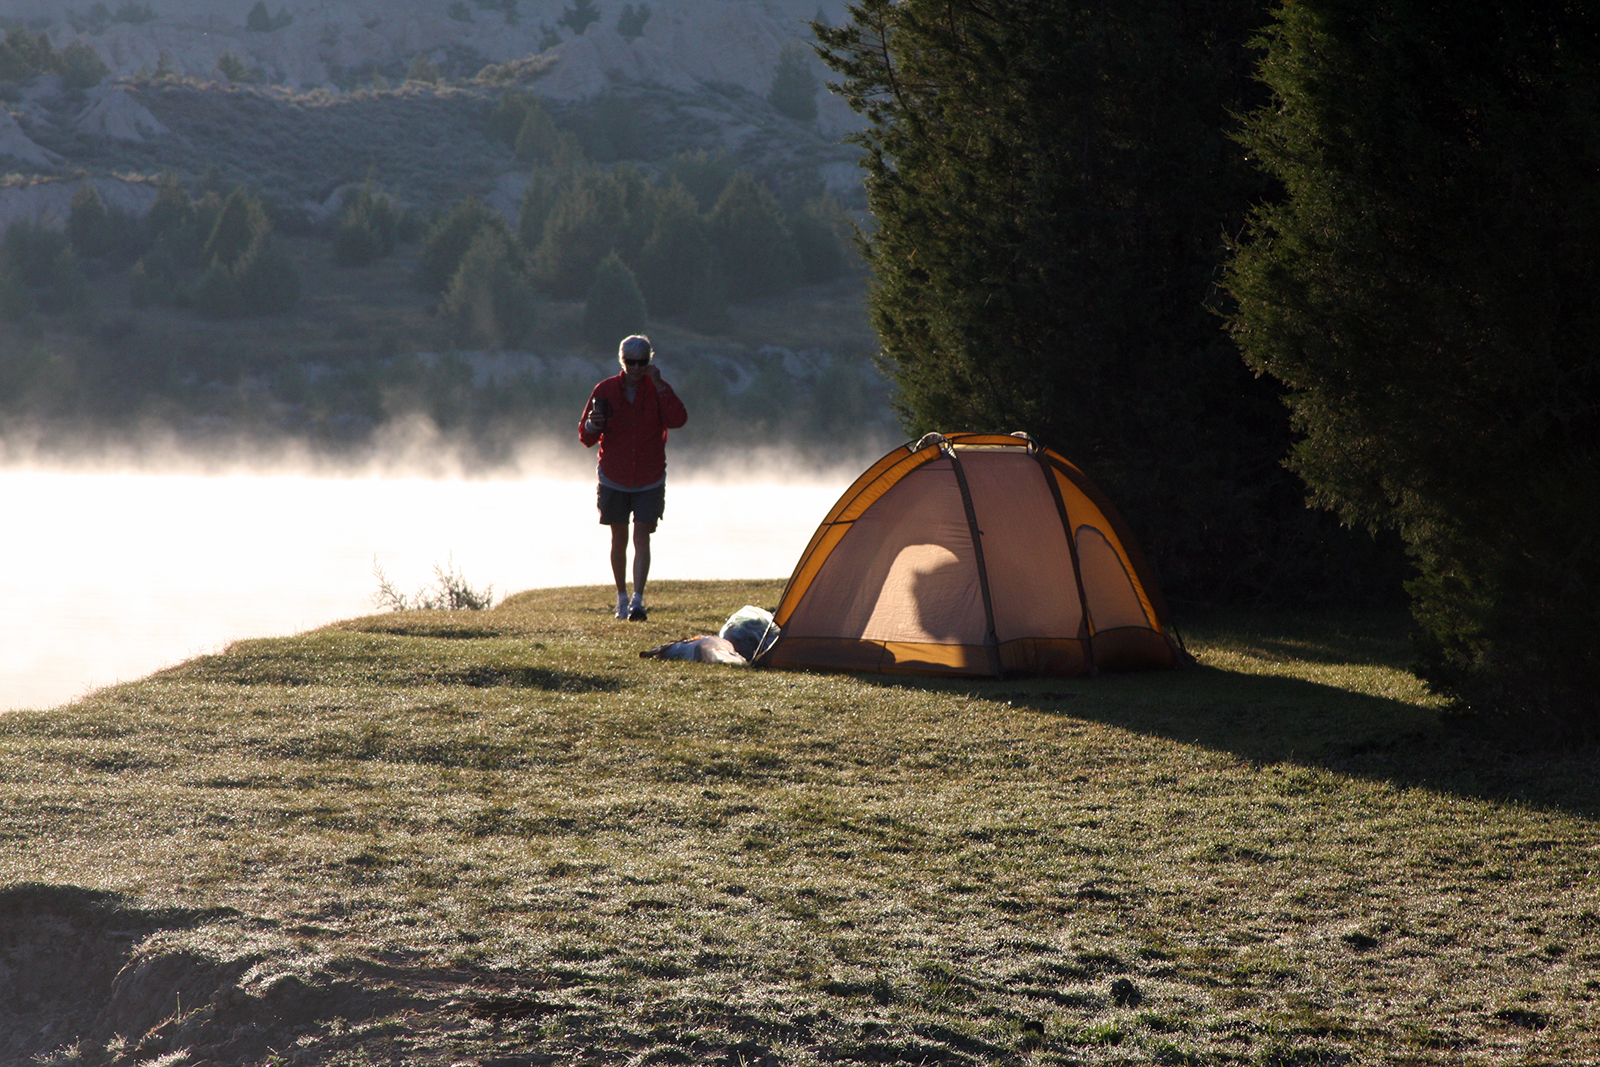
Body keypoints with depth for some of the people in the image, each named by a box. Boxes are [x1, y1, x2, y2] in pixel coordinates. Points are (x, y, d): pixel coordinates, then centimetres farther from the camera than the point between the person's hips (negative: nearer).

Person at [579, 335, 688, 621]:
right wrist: (592, 425, -27)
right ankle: (622, 598, 25)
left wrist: (659, 385, -25)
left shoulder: (657, 389, -4)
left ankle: (637, 601, -16)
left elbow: (678, 420, -22)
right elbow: (586, 438, -4)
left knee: (642, 537, -11)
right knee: (619, 540, 10)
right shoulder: (605, 390, -4)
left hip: (649, 481, -1)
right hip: (614, 481, 1)